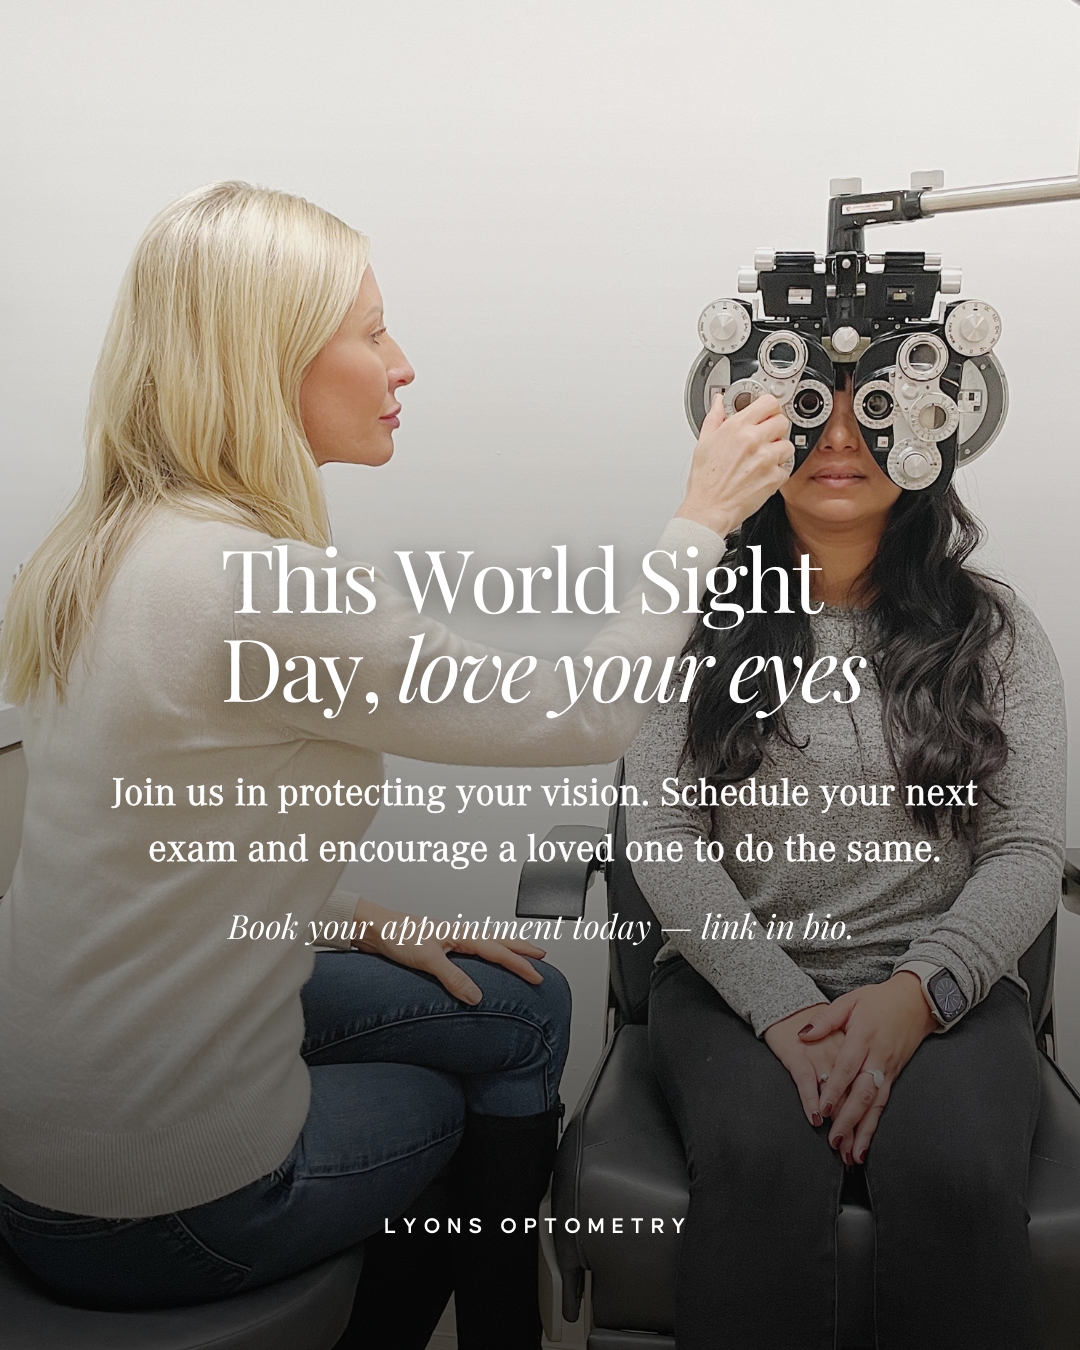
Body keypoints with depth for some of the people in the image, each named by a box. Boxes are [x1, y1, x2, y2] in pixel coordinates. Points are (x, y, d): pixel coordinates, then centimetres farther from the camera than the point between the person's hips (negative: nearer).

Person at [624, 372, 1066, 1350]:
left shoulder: (993, 629, 9)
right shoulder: (704, 624, 5)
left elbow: (1029, 852, 2)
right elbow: (662, 834, -3)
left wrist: (917, 993, -16)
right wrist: (784, 1010, -15)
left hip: (944, 986, 1)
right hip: (737, 979, 0)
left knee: (955, 1176, -30)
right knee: (761, 1163, -32)